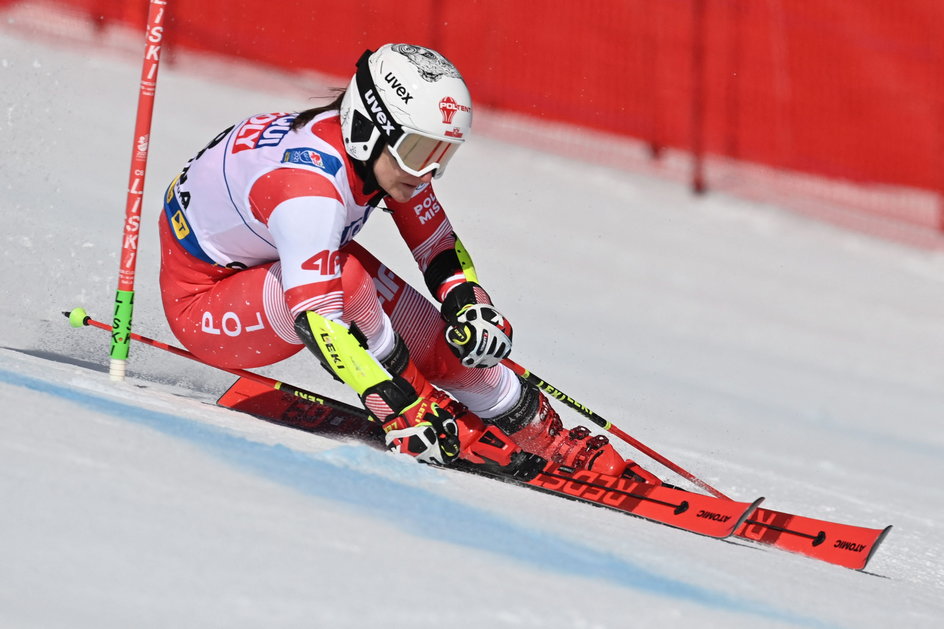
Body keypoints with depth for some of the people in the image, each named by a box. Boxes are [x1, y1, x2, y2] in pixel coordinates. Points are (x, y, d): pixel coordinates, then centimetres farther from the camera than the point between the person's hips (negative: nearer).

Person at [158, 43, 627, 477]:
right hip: (200, 306, -8)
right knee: (346, 274, -35)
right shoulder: (309, 186, -38)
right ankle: (421, 410, -19)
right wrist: (401, 410, -47)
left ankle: (548, 440, 10)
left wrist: (470, 304, -20)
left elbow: (441, 251, 0)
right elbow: (316, 319, -45)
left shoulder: (386, 154, -13)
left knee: (457, 342, -6)